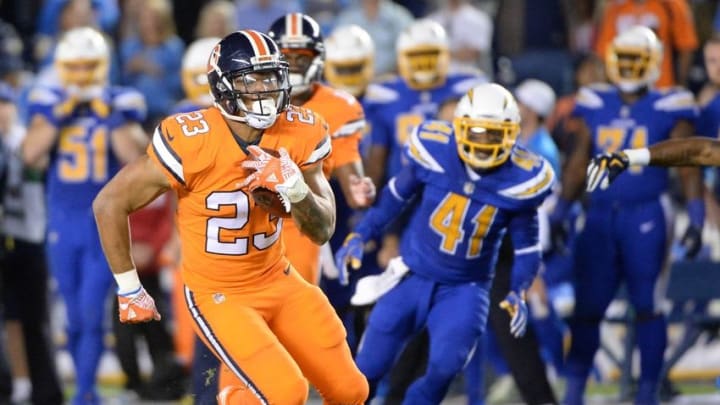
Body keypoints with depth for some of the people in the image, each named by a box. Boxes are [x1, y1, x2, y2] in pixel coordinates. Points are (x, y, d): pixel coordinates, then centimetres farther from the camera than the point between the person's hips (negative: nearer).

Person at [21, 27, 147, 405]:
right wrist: (61, 114, -15)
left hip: (105, 222, -2)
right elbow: (31, 154, -11)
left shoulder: (118, 104, -2)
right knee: (75, 317, 8)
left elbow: (134, 155, -14)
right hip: (63, 223, 2)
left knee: (92, 312, -12)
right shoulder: (49, 103, 2)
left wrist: (110, 115, -19)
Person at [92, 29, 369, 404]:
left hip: (277, 281, 6)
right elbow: (109, 203, -14)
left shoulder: (300, 133, -9)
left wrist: (295, 187, -25)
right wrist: (129, 290, -7)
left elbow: (323, 231, -4)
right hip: (217, 294, -6)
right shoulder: (191, 141, -24)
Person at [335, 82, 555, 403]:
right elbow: (396, 196, 3)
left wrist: (518, 293, -14)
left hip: (465, 288, 0)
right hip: (413, 276, 0)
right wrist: (359, 236, -3)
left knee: (444, 367, -22)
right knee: (369, 368, 3)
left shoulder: (520, 179, -13)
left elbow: (526, 245, 0)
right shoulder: (434, 151, -15)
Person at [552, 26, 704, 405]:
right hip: (600, 215, 3)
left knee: (647, 306, -2)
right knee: (587, 306, 3)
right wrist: (558, 214, 13)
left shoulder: (668, 109, -3)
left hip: (646, 217, -3)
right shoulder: (595, 106, 8)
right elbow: (579, 164, 15)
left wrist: (696, 220, -8)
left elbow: (688, 167, -2)